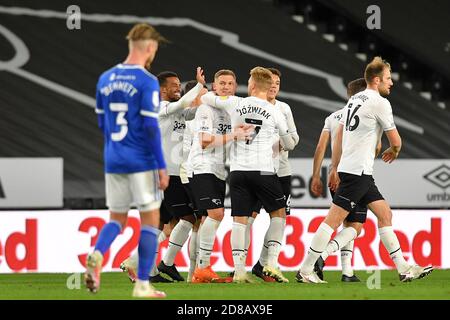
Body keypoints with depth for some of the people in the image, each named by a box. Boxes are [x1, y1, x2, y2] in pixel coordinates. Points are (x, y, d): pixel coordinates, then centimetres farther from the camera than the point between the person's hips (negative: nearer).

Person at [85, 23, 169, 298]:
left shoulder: (105, 80, 8)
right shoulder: (147, 82, -12)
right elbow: (151, 127, -15)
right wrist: (162, 168, -10)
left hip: (113, 162, 6)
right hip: (142, 163, -6)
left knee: (117, 219, 14)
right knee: (150, 221, 5)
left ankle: (97, 255, -16)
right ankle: (142, 285, 3)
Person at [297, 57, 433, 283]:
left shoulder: (354, 100, 16)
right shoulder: (380, 102, -10)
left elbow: (338, 136, 18)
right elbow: (395, 141, -4)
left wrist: (334, 169, 20)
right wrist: (393, 152, 19)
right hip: (358, 171, -10)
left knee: (385, 214, 10)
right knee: (333, 220, -8)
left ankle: (404, 269, 11)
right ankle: (305, 270, -7)